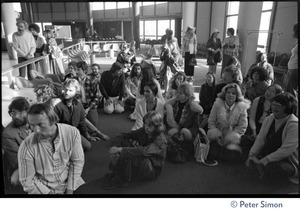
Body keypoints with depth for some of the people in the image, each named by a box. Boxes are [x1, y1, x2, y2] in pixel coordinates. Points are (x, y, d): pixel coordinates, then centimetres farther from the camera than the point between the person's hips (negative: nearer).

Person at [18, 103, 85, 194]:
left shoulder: (72, 132, -15)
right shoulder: (26, 147, -17)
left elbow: (77, 161, -6)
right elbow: (27, 181, -8)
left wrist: (70, 190, -7)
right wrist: (49, 192, -10)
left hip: (70, 184, 1)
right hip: (42, 189, -1)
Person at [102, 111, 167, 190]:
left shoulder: (160, 139, -25)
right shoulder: (143, 131, -3)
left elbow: (144, 151, -41)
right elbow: (124, 136, -4)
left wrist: (121, 150, -44)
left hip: (153, 169, -7)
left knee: (127, 156, -33)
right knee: (126, 143, -18)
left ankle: (121, 180, -12)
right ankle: (114, 172, -15)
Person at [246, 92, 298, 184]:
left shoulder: (294, 125, -23)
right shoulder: (269, 119, -2)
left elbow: (285, 150, -27)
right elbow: (261, 139, 0)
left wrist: (263, 161, -27)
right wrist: (252, 155, -13)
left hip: (289, 162, -7)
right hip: (270, 154, 7)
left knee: (271, 167, -34)